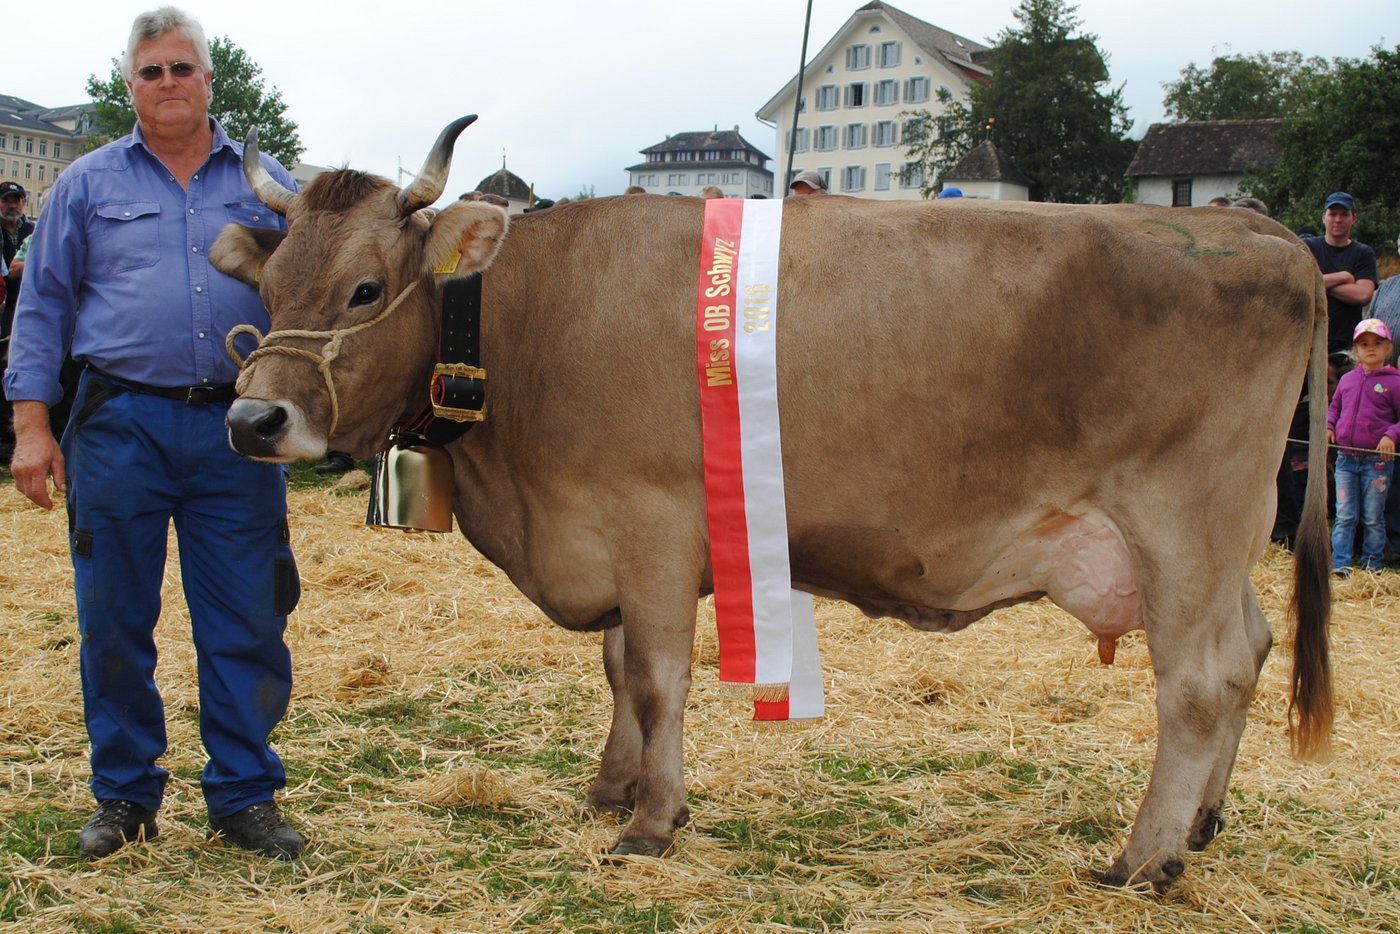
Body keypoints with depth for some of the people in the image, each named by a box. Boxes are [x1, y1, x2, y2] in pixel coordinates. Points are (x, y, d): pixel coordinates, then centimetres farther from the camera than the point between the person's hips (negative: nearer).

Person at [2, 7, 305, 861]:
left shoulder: (265, 184, 13)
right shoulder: (87, 185, 11)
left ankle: (246, 796, 13)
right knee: (115, 621, 5)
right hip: (120, 428, 0)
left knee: (246, 622, 1)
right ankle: (124, 796, 18)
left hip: (238, 429, 0)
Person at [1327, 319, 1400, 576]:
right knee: (1344, 516, 3)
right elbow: (1334, 407, 21)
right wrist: (1328, 427, 4)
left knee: (1373, 518, 5)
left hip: (1377, 460, -3)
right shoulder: (1347, 379, 8)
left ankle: (1372, 565, 15)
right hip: (1345, 458, 3)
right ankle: (1340, 563, 3)